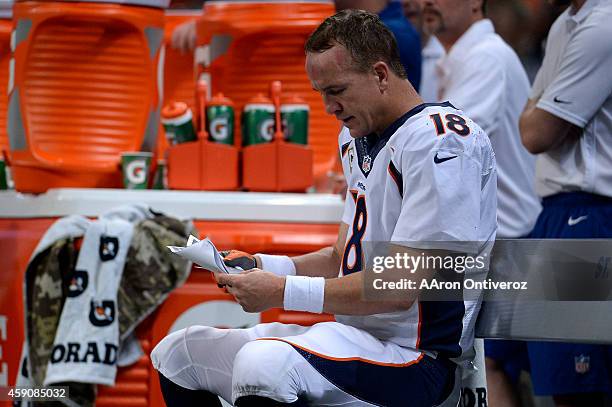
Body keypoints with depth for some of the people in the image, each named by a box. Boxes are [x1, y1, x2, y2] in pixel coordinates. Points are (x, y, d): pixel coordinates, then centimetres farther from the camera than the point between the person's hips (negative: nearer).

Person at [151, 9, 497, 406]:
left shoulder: (440, 140, -16)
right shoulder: (357, 141, 16)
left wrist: (284, 292, -18)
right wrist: (262, 267, 5)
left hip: (416, 357, -10)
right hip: (354, 337, 10)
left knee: (263, 363, -37)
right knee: (176, 353, 16)